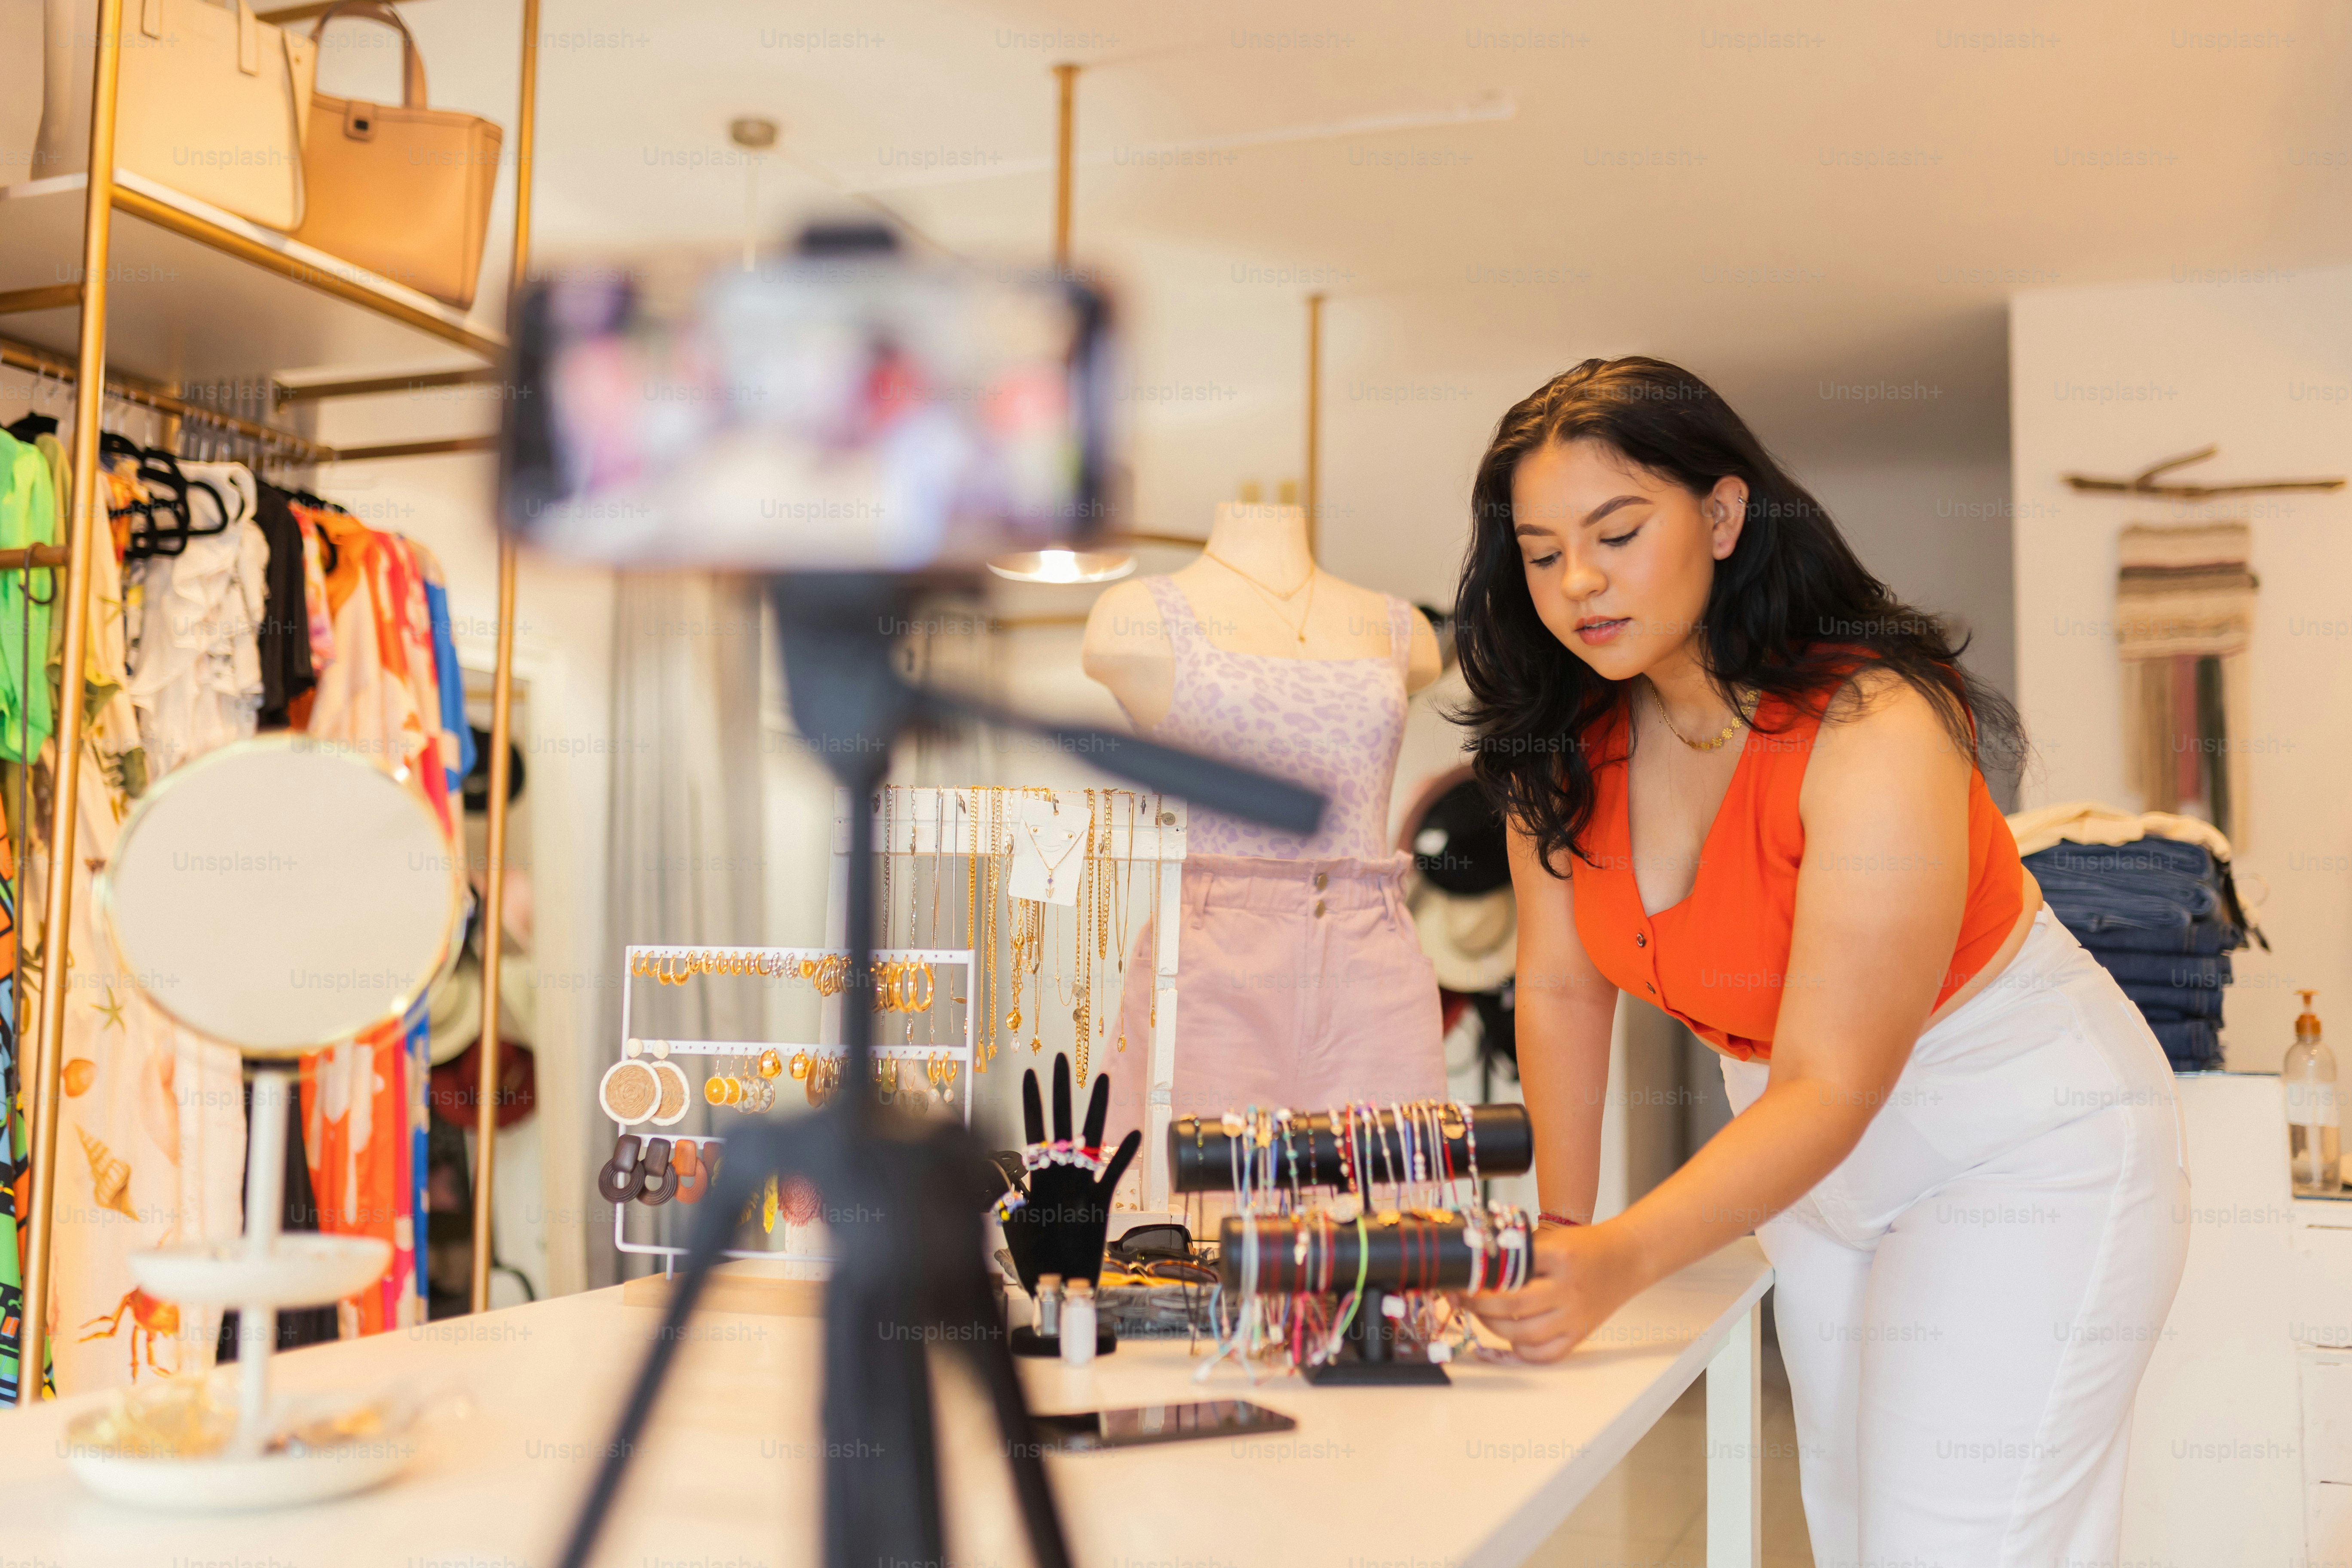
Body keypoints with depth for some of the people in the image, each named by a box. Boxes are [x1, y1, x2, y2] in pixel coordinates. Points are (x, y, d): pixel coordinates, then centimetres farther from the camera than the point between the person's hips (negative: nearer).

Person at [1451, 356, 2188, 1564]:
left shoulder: (1874, 734, -28)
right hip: (1812, 1160, 6)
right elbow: (1560, 991, 0)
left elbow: (1829, 1089, -32)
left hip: (2021, 1148, -6)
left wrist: (1617, 1262, -42)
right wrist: (1560, 1229, -5)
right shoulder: (1562, 745, -8)